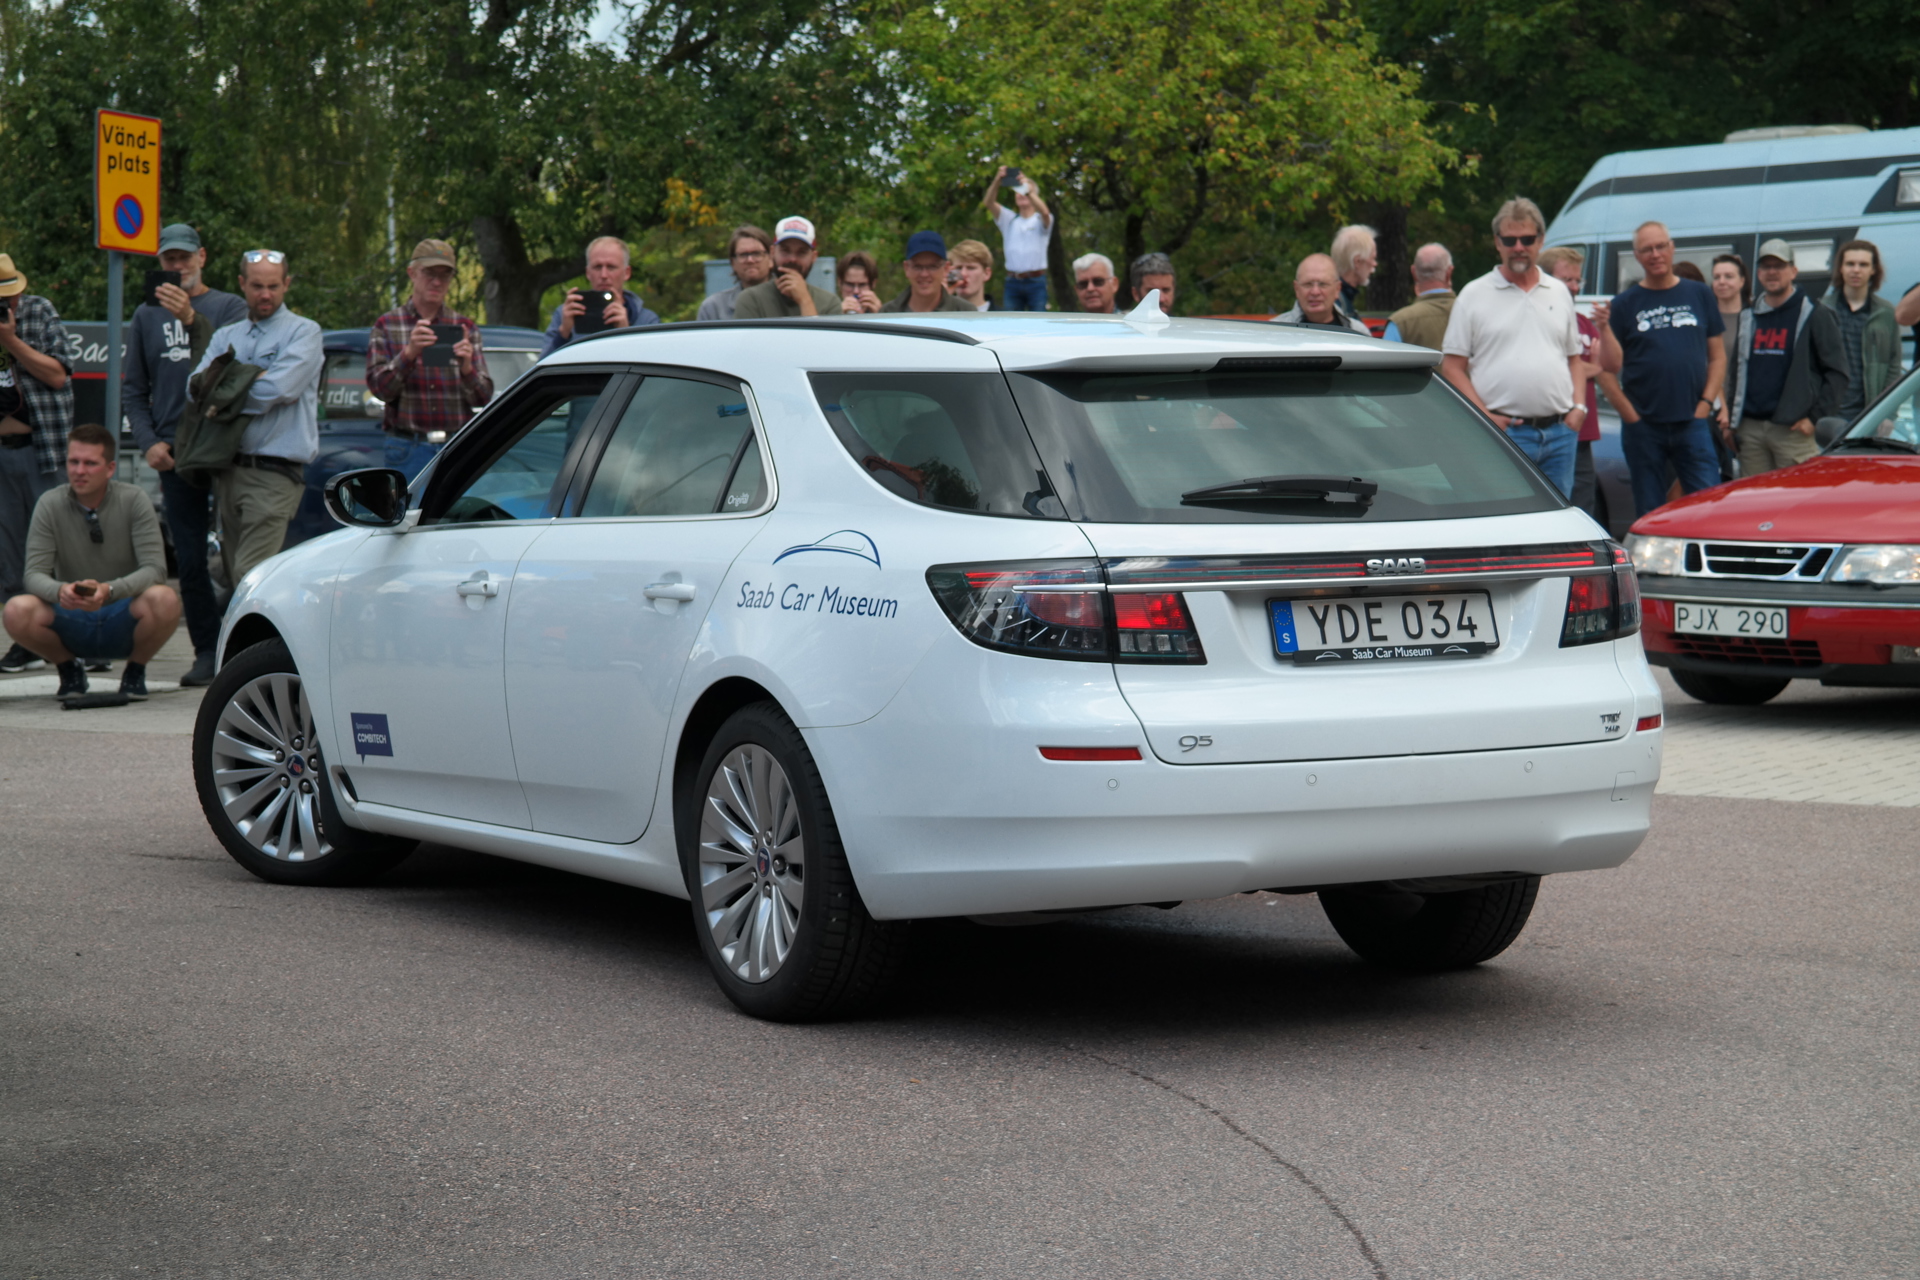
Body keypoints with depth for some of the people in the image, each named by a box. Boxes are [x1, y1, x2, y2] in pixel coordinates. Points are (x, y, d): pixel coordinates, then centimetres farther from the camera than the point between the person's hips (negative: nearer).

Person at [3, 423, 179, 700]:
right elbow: (34, 574, -10)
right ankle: (69, 668, 3)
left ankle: (135, 672, -1)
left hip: (122, 624, -1)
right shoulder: (50, 504, -5)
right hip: (72, 622, 1)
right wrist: (60, 591, -34)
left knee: (164, 601, -34)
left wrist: (109, 590, -35)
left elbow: (155, 569, -16)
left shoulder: (133, 501, -8)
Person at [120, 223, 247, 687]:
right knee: (190, 560, 0)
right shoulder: (147, 315, 17)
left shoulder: (229, 306, 8)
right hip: (174, 452, 3)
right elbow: (133, 389, 17)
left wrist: (191, 318, -21)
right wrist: (149, 442, 3)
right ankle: (207, 652, 5)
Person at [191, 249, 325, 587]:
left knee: (250, 576, -17)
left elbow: (279, 388, -12)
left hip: (274, 473, -6)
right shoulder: (225, 336, 20)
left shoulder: (304, 332, 3)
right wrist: (252, 379, -8)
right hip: (229, 468, 6)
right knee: (232, 576, 7)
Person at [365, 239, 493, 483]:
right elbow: (379, 387, -6)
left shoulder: (465, 328, 11)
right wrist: (409, 353, -22)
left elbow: (483, 398, 3)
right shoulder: (387, 327, 8)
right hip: (408, 451, -1)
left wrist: (467, 368, -18)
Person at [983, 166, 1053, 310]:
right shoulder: (1009, 219, 13)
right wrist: (997, 181, -21)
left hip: (1036, 281, -3)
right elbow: (989, 202, -2)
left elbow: (1044, 211, -20)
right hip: (1013, 281, 3)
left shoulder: (1041, 221, 5)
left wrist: (1028, 189, -33)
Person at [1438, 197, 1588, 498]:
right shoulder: (1474, 295, 3)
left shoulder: (1559, 293, 17)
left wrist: (1579, 406, 6)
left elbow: (1575, 358, 22)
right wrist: (1484, 416, -12)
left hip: (1560, 433, 4)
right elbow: (1451, 366, -2)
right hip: (1504, 432, -4)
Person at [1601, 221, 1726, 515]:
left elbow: (1718, 356, 12)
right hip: (1643, 426, 0)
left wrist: (1706, 403, 1)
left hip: (1692, 423, 1)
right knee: (1649, 515, 4)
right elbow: (1612, 364, 0)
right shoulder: (1626, 303, 5)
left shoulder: (1699, 295, 11)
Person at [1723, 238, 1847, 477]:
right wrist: (1732, 417, 13)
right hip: (1750, 431, 5)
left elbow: (1837, 372, -2)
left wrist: (1815, 417, -9)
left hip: (1793, 430, -5)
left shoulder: (1815, 316, 1)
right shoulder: (1748, 318, 18)